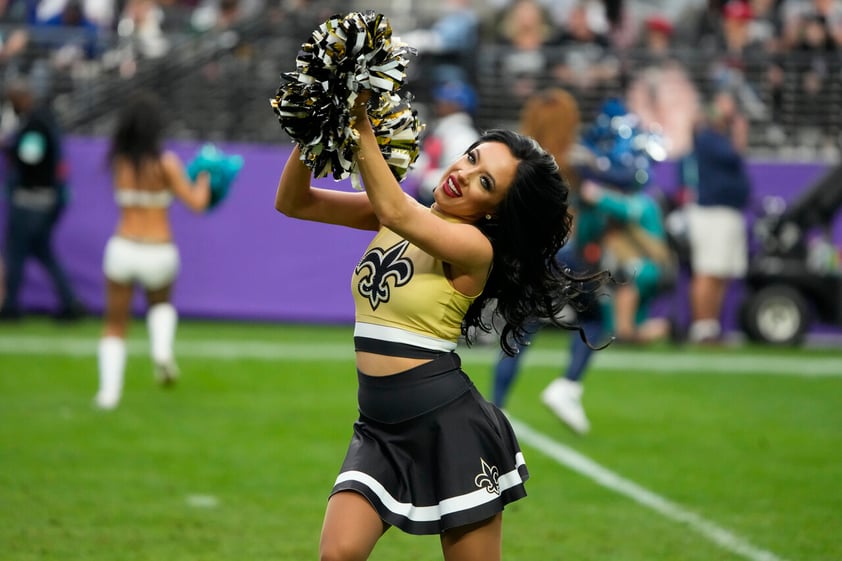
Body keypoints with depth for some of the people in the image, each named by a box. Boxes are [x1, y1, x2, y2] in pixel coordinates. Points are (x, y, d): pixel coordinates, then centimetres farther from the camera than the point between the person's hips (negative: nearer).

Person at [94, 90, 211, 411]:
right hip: (159, 252, -1)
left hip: (123, 249, 1)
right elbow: (196, 203, -8)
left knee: (115, 326, 14)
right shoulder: (165, 163, -10)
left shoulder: (119, 162, 0)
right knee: (161, 303, 30)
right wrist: (203, 182, 13)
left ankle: (109, 391, 0)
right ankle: (162, 351, 3)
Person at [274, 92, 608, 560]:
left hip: (450, 426, -5)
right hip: (381, 426, 5)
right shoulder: (402, 213, 6)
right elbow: (293, 202, 4)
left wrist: (361, 126, -28)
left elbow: (394, 213, -30)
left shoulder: (474, 246, -12)